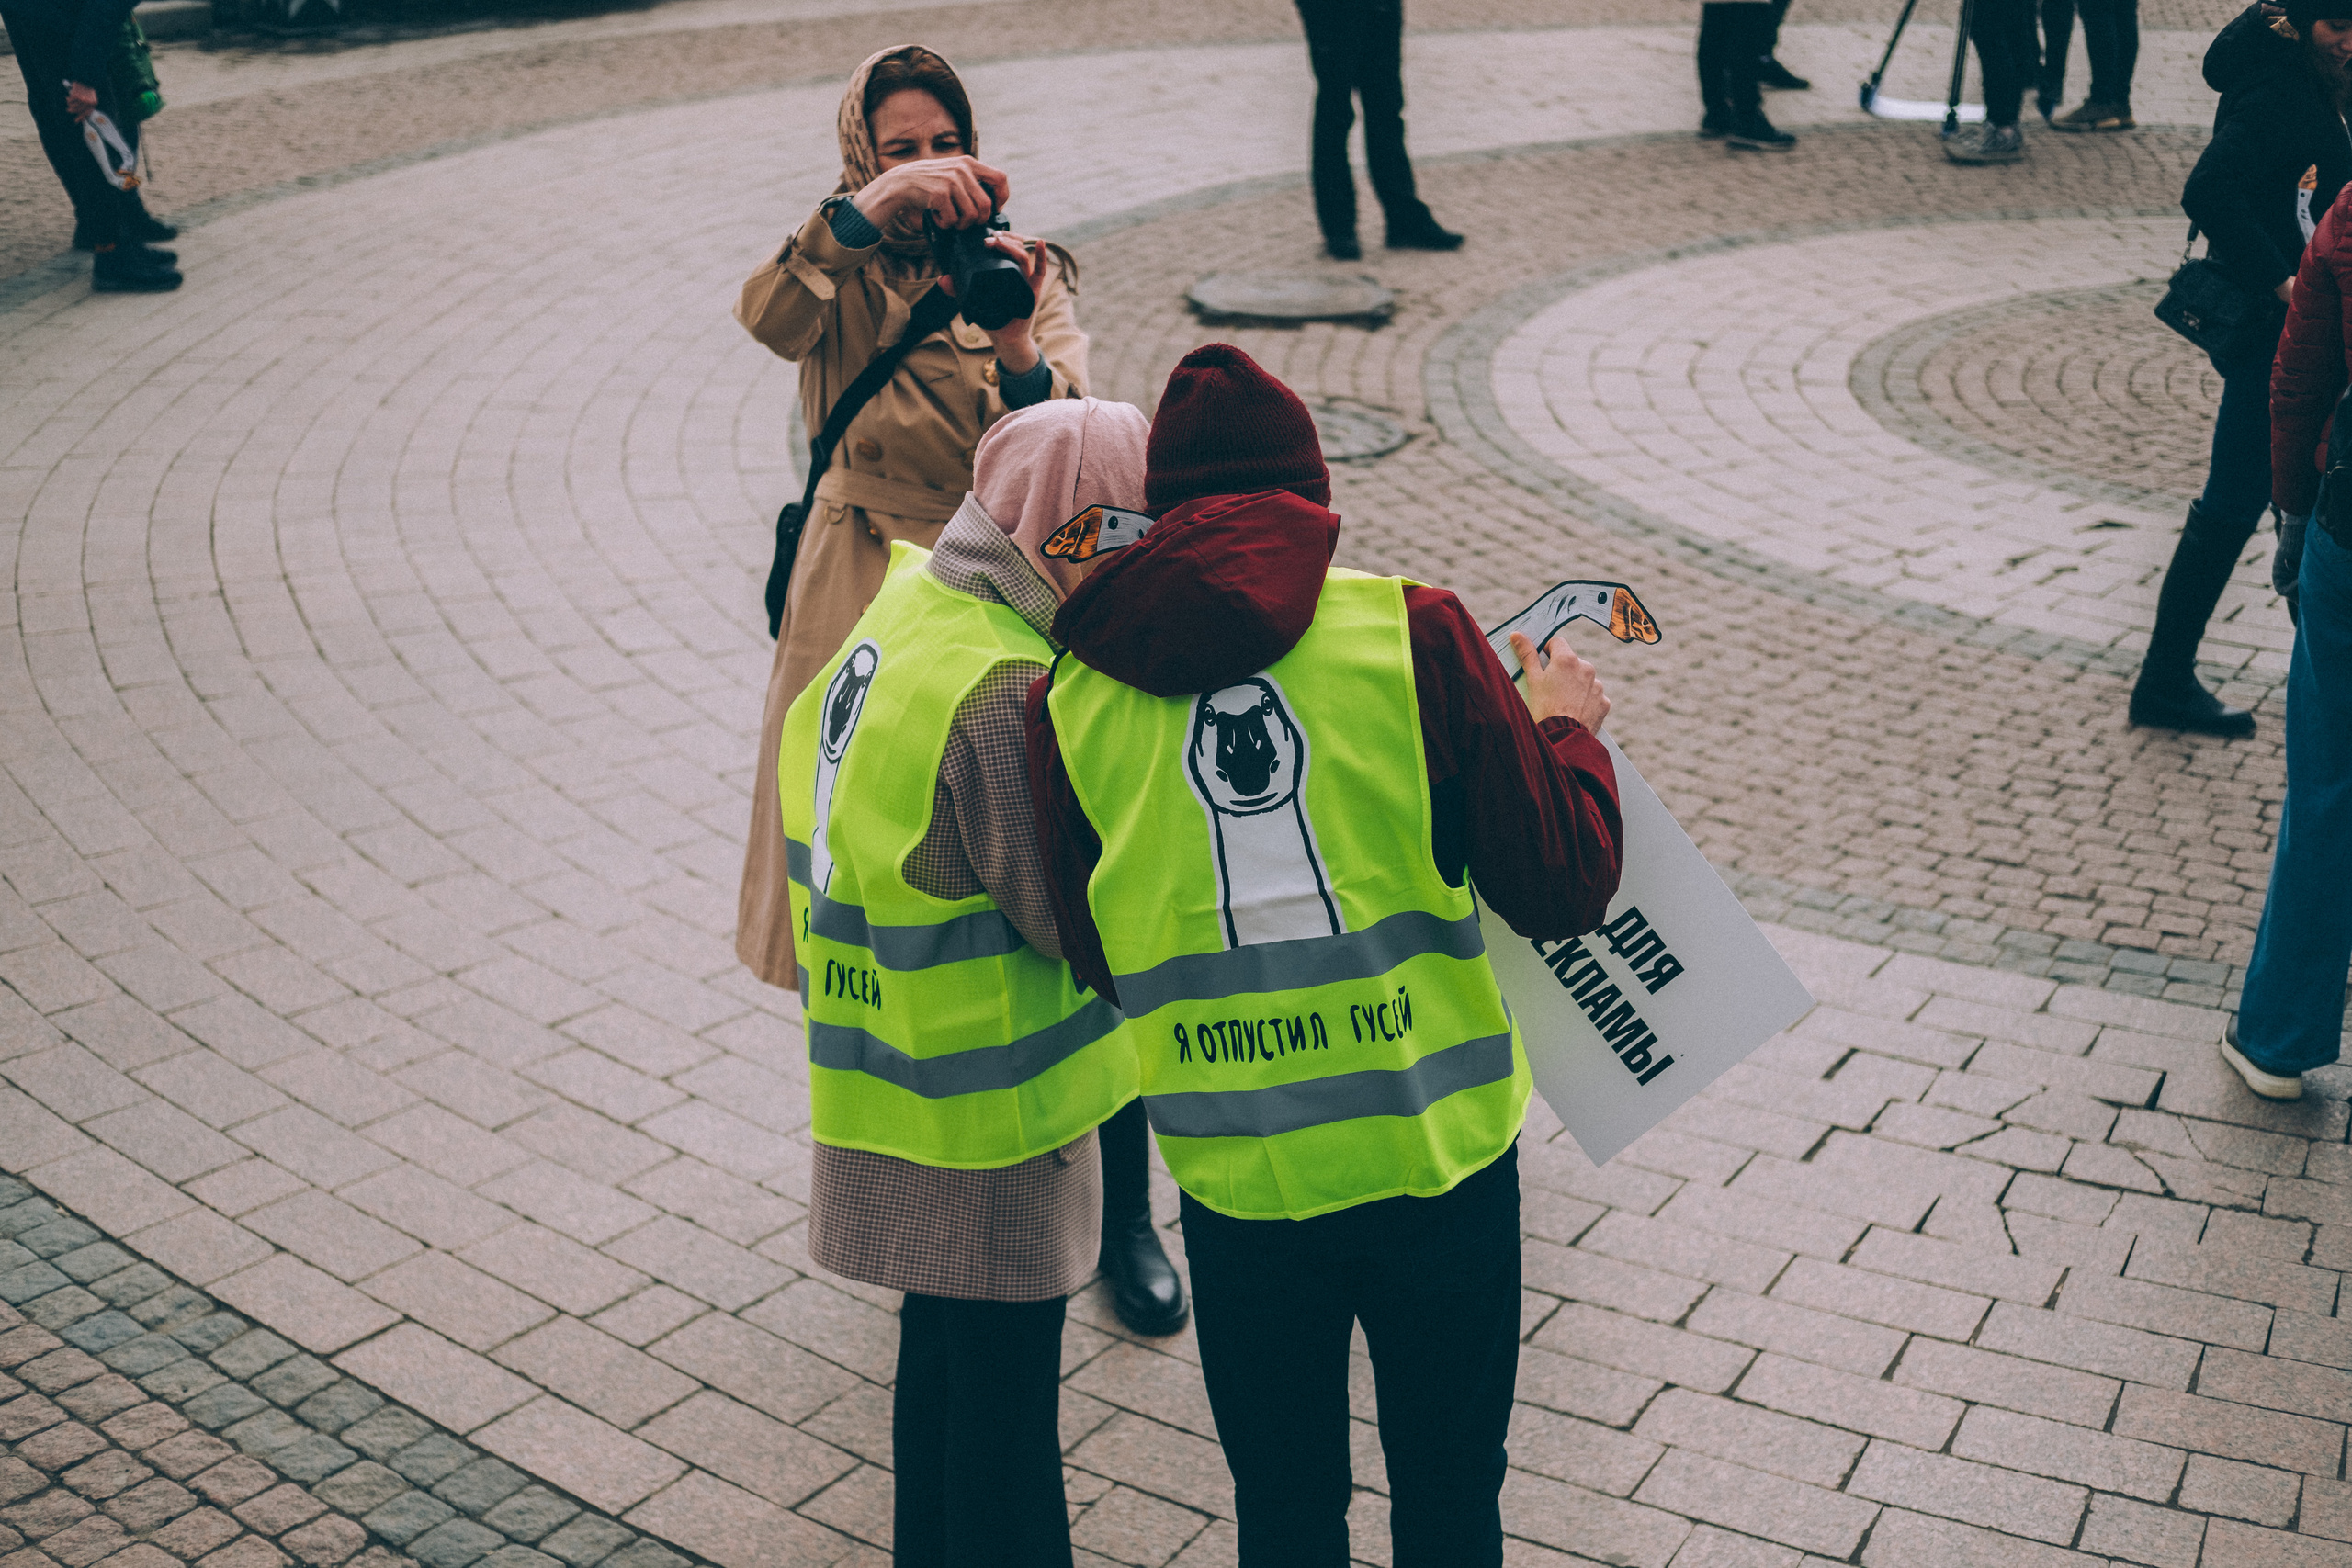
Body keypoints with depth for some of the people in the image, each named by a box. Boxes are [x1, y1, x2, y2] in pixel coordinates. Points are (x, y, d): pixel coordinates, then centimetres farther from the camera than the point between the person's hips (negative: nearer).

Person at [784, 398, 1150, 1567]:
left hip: (895, 1083, 9)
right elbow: (1079, 919, -23)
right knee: (1005, 1393, 7)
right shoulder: (1003, 693, -26)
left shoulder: (907, 607, 3)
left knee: (946, 1355, 25)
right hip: (989, 1115, -9)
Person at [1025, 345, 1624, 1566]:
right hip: (1440, 1149, -1)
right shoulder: (1413, 631, -10)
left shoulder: (1074, 695, -3)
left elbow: (1091, 957, 5)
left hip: (1237, 1181, 1)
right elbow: (1563, 887, -7)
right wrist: (1568, 729, 10)